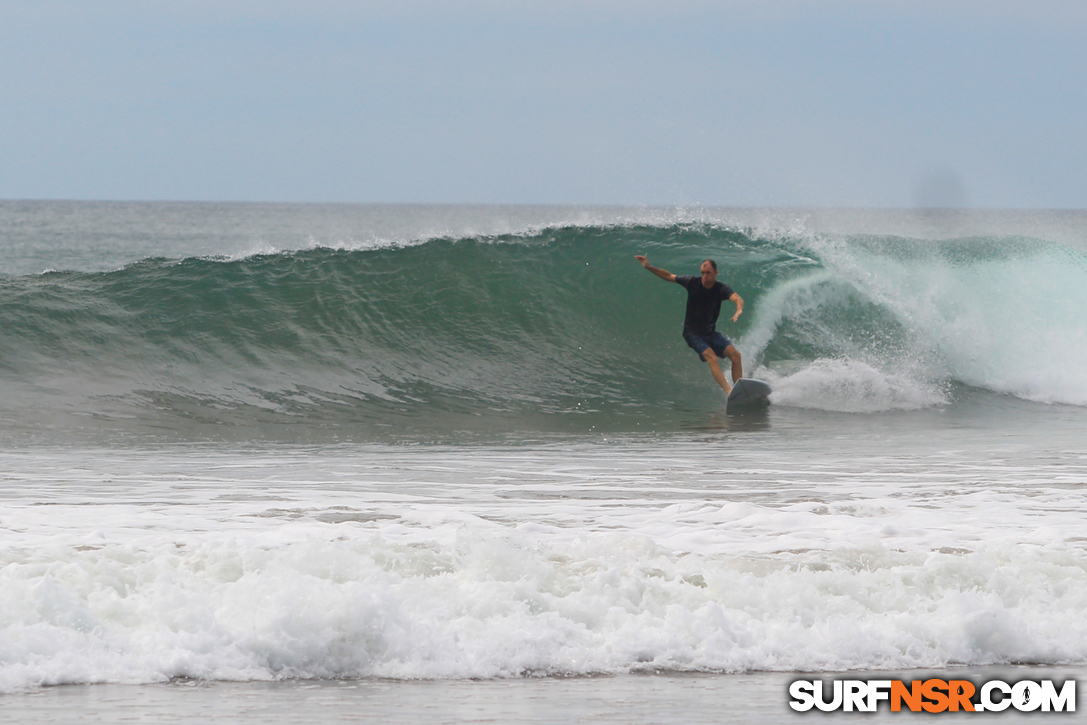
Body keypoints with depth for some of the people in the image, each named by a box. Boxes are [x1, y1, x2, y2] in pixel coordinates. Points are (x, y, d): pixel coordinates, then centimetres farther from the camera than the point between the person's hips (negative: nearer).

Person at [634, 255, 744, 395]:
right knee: (712, 357, -25)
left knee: (735, 354, -14)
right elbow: (668, 276, 3)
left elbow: (737, 298, -29)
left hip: (710, 332, 3)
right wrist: (648, 267, -5)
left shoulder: (721, 289, -10)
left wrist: (739, 310, -52)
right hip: (692, 332, -3)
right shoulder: (692, 282, -9)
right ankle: (729, 392, -36)